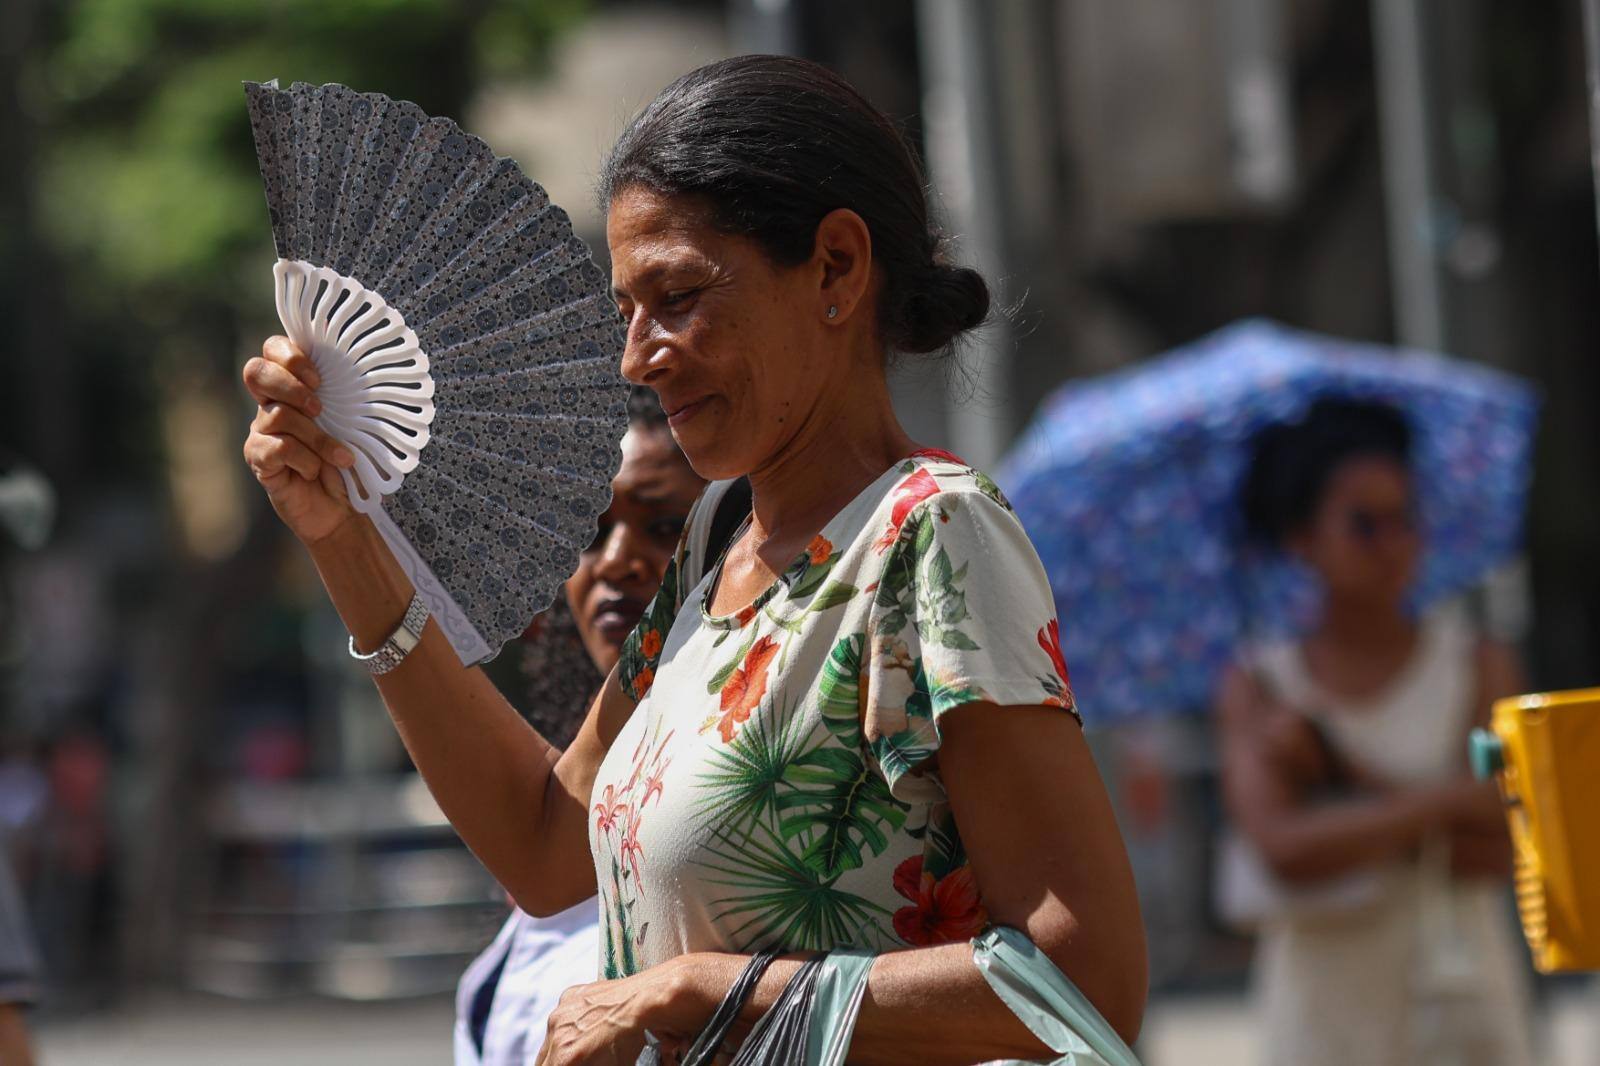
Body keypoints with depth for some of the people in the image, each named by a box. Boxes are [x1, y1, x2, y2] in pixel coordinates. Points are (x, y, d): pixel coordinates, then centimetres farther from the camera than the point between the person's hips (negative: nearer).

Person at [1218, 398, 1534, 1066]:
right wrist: (1444, 800, -12)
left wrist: (1336, 768, -8)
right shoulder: (1258, 687, 5)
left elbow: (1497, 850, -9)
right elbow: (1285, 851, -11)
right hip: (1327, 1012, 0)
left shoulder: (1480, 668, 4)